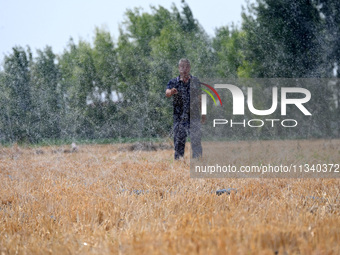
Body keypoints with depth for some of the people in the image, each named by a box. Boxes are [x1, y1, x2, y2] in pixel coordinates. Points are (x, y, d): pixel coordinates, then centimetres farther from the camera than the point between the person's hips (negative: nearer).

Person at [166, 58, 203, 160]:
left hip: (194, 117, 1)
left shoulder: (195, 81, 8)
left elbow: (199, 98, 15)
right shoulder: (174, 82, 2)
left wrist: (202, 114, 13)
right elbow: (167, 93, -18)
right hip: (179, 117, -1)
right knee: (179, 141, 2)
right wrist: (171, 92, -42)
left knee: (196, 140, -3)